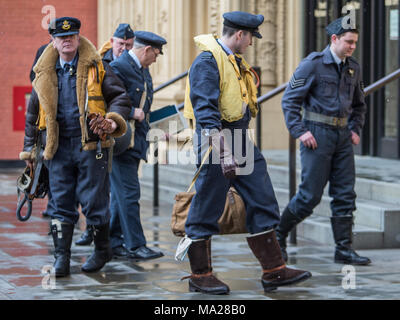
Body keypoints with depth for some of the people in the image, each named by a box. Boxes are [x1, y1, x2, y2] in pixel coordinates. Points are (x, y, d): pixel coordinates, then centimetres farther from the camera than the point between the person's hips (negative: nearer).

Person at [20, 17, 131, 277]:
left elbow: (120, 98, 4)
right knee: (61, 204, 2)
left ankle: (103, 250, 19)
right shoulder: (45, 74, 12)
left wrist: (114, 121, -14)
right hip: (58, 148, 3)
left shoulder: (96, 68, 3)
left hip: (91, 145, -3)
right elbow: (33, 114, 20)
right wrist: (29, 148, 17)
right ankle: (62, 258, 5)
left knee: (93, 201, 0)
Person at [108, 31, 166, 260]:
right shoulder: (118, 68, -14)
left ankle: (114, 243, 17)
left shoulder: (143, 70, 17)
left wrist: (152, 129, 19)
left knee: (121, 194, 12)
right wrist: (132, 112, -20)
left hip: (136, 142, 10)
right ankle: (135, 245, -8)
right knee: (129, 193, -9)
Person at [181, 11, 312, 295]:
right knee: (206, 210, -1)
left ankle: (274, 271, 10)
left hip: (242, 141, 10)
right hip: (218, 139, -10)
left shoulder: (236, 62, 17)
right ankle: (200, 276, 9)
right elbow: (205, 108, -24)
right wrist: (221, 148, -32)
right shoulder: (208, 62, -14)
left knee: (262, 202, 6)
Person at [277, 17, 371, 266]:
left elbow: (359, 104, 25)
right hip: (318, 134, -6)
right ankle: (278, 235, 13)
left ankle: (344, 250, 7)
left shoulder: (353, 68, 12)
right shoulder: (313, 64, -7)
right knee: (311, 194, -5)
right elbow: (290, 99, -7)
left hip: (342, 135, 6)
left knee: (345, 194, 3)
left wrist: (355, 130, 11)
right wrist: (299, 131, -14)